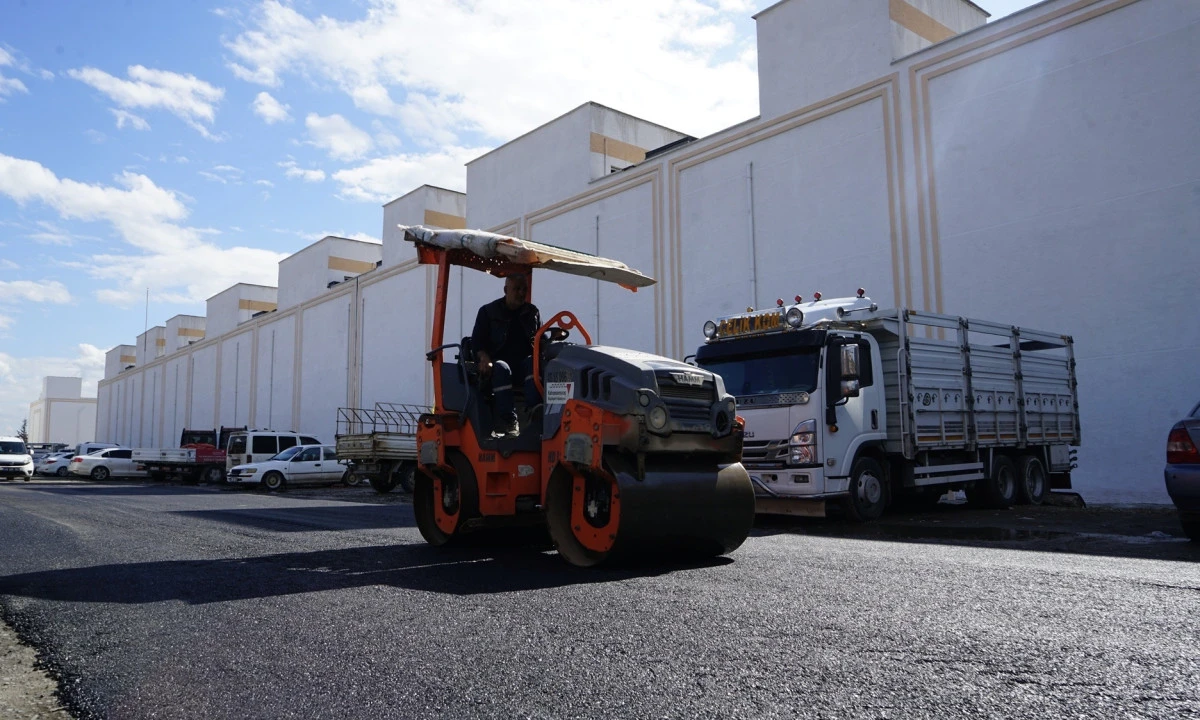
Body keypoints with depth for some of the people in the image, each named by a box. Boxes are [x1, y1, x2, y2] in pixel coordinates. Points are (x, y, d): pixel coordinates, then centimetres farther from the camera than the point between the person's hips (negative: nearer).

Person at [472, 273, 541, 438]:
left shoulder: (532, 312, 19)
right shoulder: (488, 311, 10)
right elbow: (476, 341, 5)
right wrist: (484, 358, -17)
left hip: (524, 361, 3)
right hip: (499, 361, -3)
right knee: (501, 369, -38)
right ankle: (508, 422, -43)